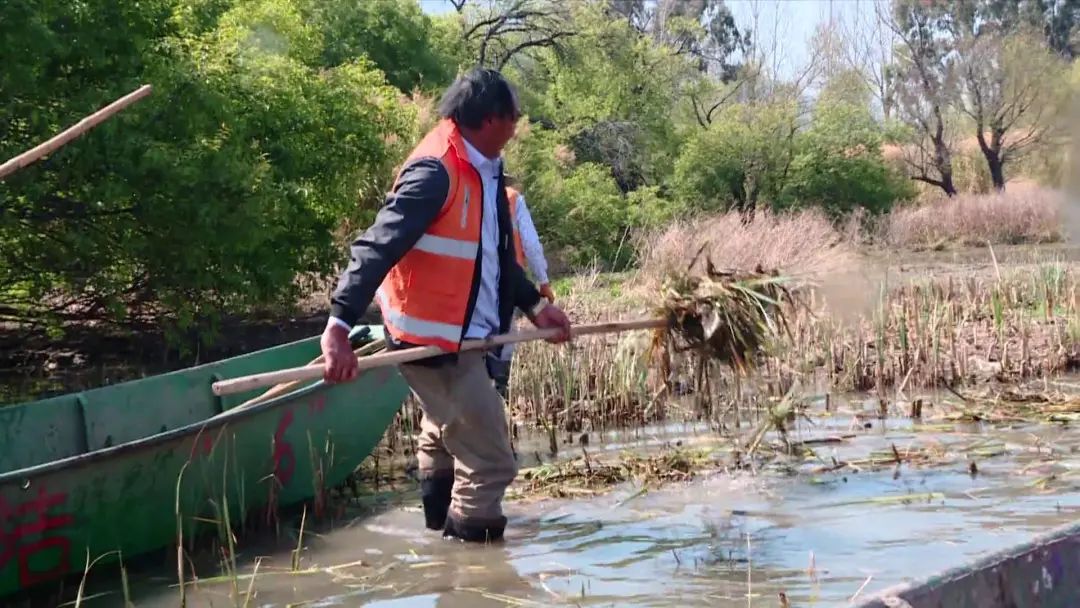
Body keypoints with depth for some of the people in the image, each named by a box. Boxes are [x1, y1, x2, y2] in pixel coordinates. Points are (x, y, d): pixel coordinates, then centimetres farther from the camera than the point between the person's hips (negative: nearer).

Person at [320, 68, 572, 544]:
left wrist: (535, 305, 21)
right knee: (489, 463, -6)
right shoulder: (435, 172, -21)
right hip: (435, 343, -10)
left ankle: (445, 537, 41)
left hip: (460, 338, 10)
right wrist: (339, 326, -36)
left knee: (446, 448, 25)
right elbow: (377, 248, -28)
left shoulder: (482, 170, 8)